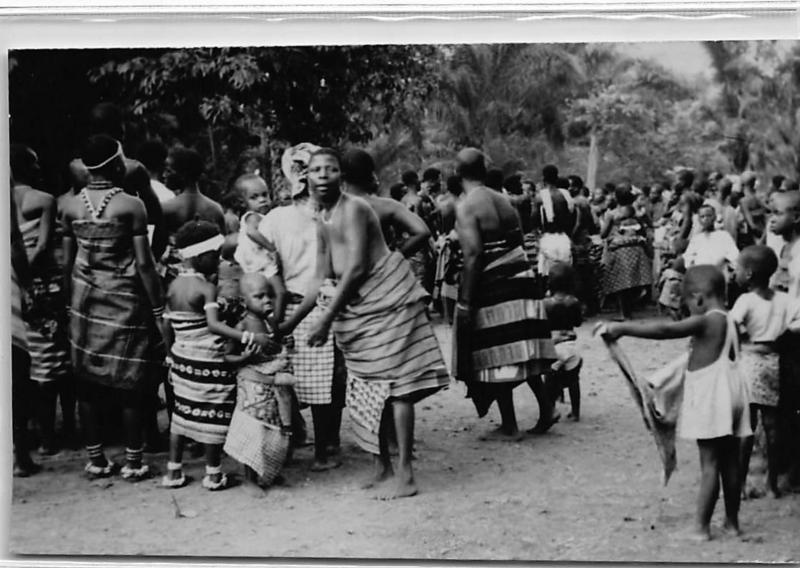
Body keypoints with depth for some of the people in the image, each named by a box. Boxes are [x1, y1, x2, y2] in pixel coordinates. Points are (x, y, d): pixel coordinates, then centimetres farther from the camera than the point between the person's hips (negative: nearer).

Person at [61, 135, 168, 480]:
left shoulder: (71, 206, 1)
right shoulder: (131, 206, -12)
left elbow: (67, 262, 6)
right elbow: (143, 263, -12)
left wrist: (70, 302, 16)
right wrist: (158, 309, -6)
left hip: (85, 300, 4)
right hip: (125, 301, -4)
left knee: (89, 383, 10)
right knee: (130, 384, 5)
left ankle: (95, 459, 18)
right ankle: (132, 462, 10)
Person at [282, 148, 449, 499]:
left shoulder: (353, 209, -15)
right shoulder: (323, 222, 11)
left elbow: (356, 268, -22)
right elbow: (322, 281, 14)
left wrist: (326, 320, -20)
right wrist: (289, 324, 13)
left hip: (386, 300, -9)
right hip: (355, 307, 9)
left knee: (393, 383, -8)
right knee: (368, 387, 11)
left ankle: (405, 474, -5)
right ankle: (382, 467, 22)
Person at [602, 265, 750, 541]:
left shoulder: (706, 322, -14)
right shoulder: (728, 320, 12)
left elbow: (663, 330, -23)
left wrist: (622, 328, -21)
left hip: (710, 398, -8)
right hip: (731, 393, 9)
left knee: (709, 464, -7)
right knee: (730, 461, 13)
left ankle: (701, 527, -4)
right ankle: (732, 521, 21)